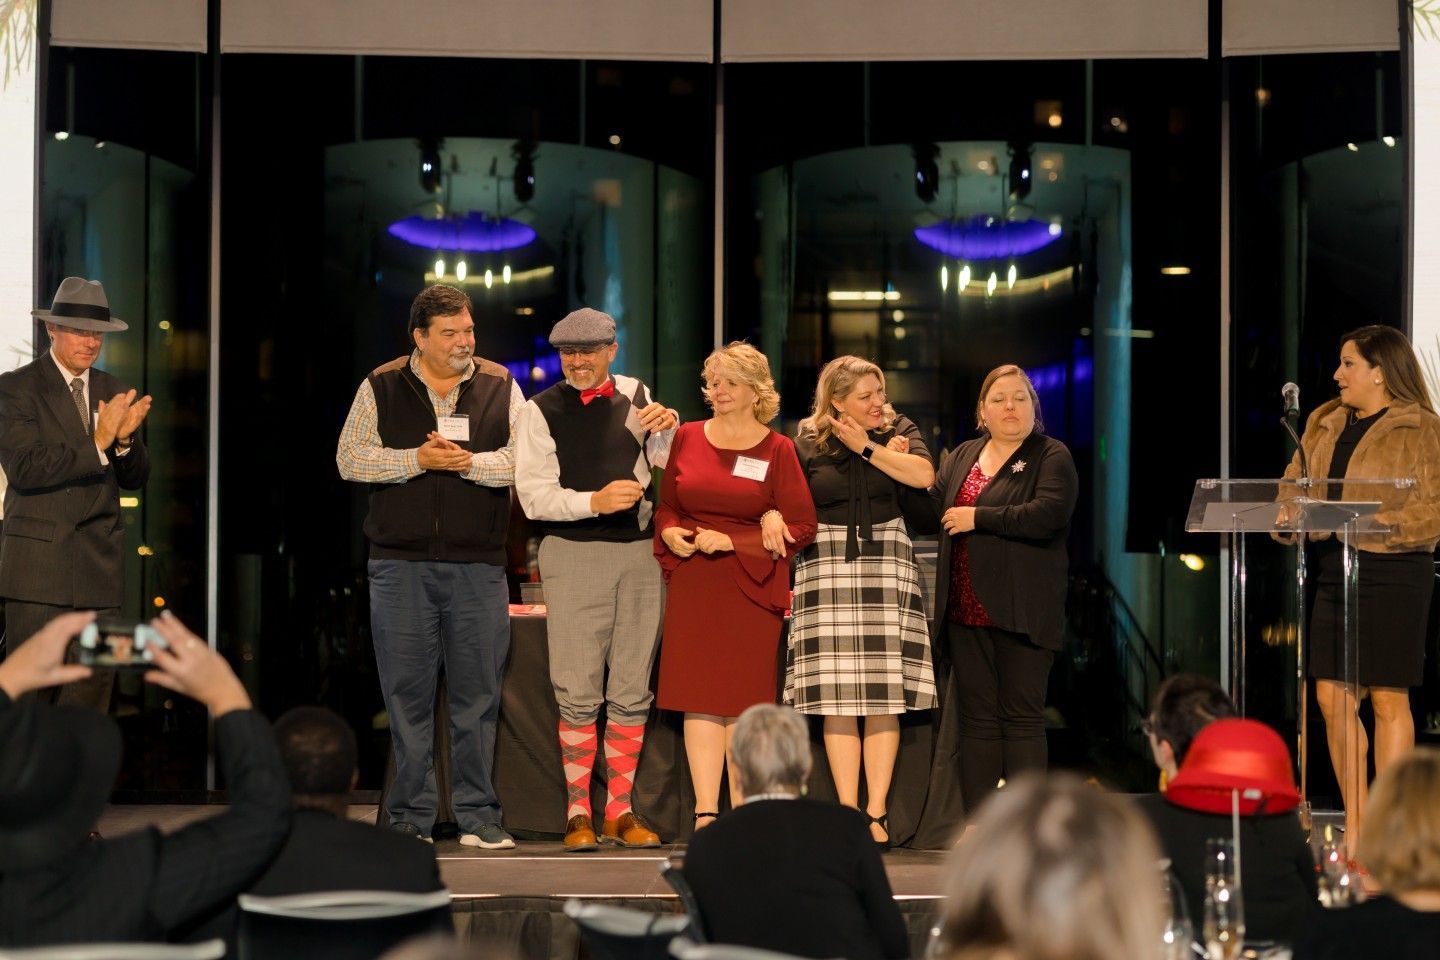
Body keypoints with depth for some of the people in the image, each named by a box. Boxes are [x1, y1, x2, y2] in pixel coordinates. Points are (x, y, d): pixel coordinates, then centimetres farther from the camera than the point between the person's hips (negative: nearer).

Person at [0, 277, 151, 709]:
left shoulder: (112, 390, 13)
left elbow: (135, 478, 10)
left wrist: (125, 438, -11)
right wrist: (98, 443, -22)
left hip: (99, 565, 5)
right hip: (39, 562, -5)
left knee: (94, 688, 4)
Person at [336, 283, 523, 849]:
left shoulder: (500, 387, 9)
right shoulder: (381, 389, 8)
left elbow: (524, 459, -1)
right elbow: (350, 459, 0)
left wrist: (467, 461, -14)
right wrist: (418, 459, -10)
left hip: (478, 566, 0)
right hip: (401, 563, 0)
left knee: (478, 692, 1)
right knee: (407, 692, 2)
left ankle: (478, 816, 8)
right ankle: (410, 818, 9)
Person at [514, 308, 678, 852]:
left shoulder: (636, 397, 10)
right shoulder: (541, 411, 0)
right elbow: (533, 495, -6)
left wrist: (668, 428, -7)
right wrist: (595, 501, -21)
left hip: (640, 552, 3)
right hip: (574, 555, -3)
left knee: (631, 691, 5)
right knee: (579, 693, -5)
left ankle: (620, 811, 12)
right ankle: (578, 812, 4)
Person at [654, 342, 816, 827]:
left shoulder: (777, 450, 0)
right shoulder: (687, 438, 10)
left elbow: (802, 526, -4)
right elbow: (666, 505, 20)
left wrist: (732, 542, -12)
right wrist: (669, 532, -3)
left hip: (751, 585, -2)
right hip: (692, 584, 2)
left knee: (742, 699, 0)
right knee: (699, 697, -3)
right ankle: (705, 812, -4)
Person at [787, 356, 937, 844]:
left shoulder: (899, 430, 7)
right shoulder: (806, 442, 4)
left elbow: (924, 476, -11)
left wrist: (867, 447, -8)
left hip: (886, 570, 1)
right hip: (827, 571, 0)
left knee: (884, 697, -4)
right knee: (837, 699, -4)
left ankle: (877, 812, -1)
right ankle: (847, 812, 0)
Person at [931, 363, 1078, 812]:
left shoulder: (1052, 457, -1)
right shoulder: (961, 457, 17)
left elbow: (1045, 517, -17)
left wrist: (977, 517, -13)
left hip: (1021, 613, -5)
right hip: (967, 610, 5)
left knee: (1022, 717, -3)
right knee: (977, 717, 7)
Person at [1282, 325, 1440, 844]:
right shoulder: (1325, 425, 15)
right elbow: (1294, 485, 18)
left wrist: (1376, 524, -22)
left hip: (1392, 573, -6)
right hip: (1332, 574, 7)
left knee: (1388, 701, -1)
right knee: (1333, 699, 6)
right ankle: (1355, 825, 15)